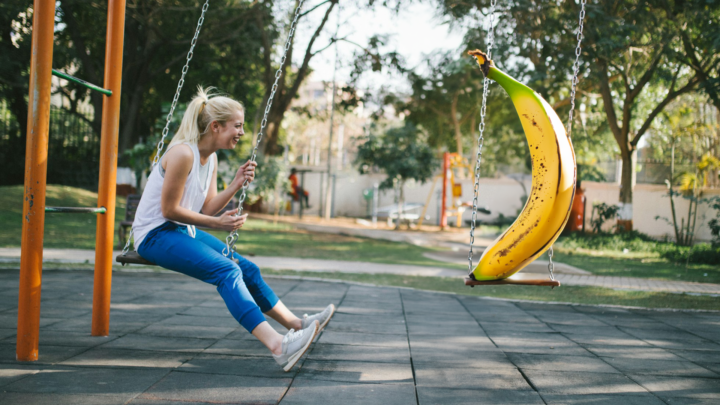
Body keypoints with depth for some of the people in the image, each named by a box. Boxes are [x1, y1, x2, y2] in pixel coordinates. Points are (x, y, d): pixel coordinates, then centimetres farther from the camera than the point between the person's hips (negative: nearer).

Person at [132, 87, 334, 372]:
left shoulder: (211, 158, 8)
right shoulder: (183, 153, -20)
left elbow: (208, 209, 7)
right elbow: (169, 210, -20)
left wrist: (236, 185, -5)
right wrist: (216, 224, -17)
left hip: (183, 232, 10)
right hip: (155, 235, -10)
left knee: (246, 268, 4)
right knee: (226, 270, -27)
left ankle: (296, 324, 13)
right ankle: (277, 346, -39)